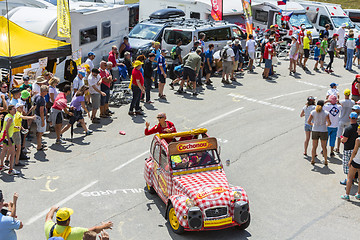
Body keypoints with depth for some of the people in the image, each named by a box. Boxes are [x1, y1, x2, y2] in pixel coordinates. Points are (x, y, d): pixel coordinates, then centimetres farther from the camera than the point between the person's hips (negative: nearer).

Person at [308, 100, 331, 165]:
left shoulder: (313, 112, -4)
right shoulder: (326, 113, -9)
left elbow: (308, 122, -7)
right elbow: (329, 123, -11)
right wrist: (327, 124, 11)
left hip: (315, 131, 1)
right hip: (323, 131, -1)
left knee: (314, 146, 12)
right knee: (324, 147, 10)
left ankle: (313, 160, 17)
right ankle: (325, 161, 15)